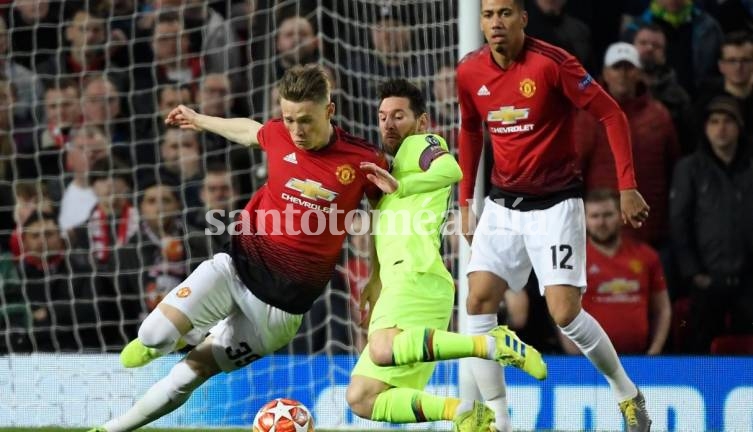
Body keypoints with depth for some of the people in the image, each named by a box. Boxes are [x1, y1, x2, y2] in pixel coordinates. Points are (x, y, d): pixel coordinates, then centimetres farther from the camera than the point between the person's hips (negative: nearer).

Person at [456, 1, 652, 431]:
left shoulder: (552, 63, -17)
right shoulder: (470, 72, -1)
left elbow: (612, 114, -12)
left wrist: (627, 187, -16)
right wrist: (465, 200, 16)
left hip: (556, 203, -5)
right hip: (503, 203, 5)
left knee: (565, 313, -12)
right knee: (479, 301, -9)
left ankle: (627, 392, 14)